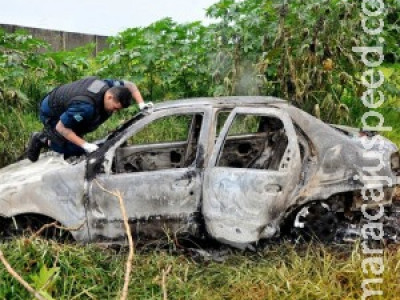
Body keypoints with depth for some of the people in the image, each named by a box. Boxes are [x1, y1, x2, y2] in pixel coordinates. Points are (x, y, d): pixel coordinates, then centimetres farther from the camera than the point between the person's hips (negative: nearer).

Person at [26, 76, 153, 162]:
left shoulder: (108, 84, -21)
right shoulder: (85, 107, -44)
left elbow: (130, 85, 0)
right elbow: (61, 128, -34)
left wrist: (141, 104, -10)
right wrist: (85, 145, -35)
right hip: (51, 114, -8)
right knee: (75, 149, -12)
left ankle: (47, 136, 27)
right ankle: (41, 140, 5)